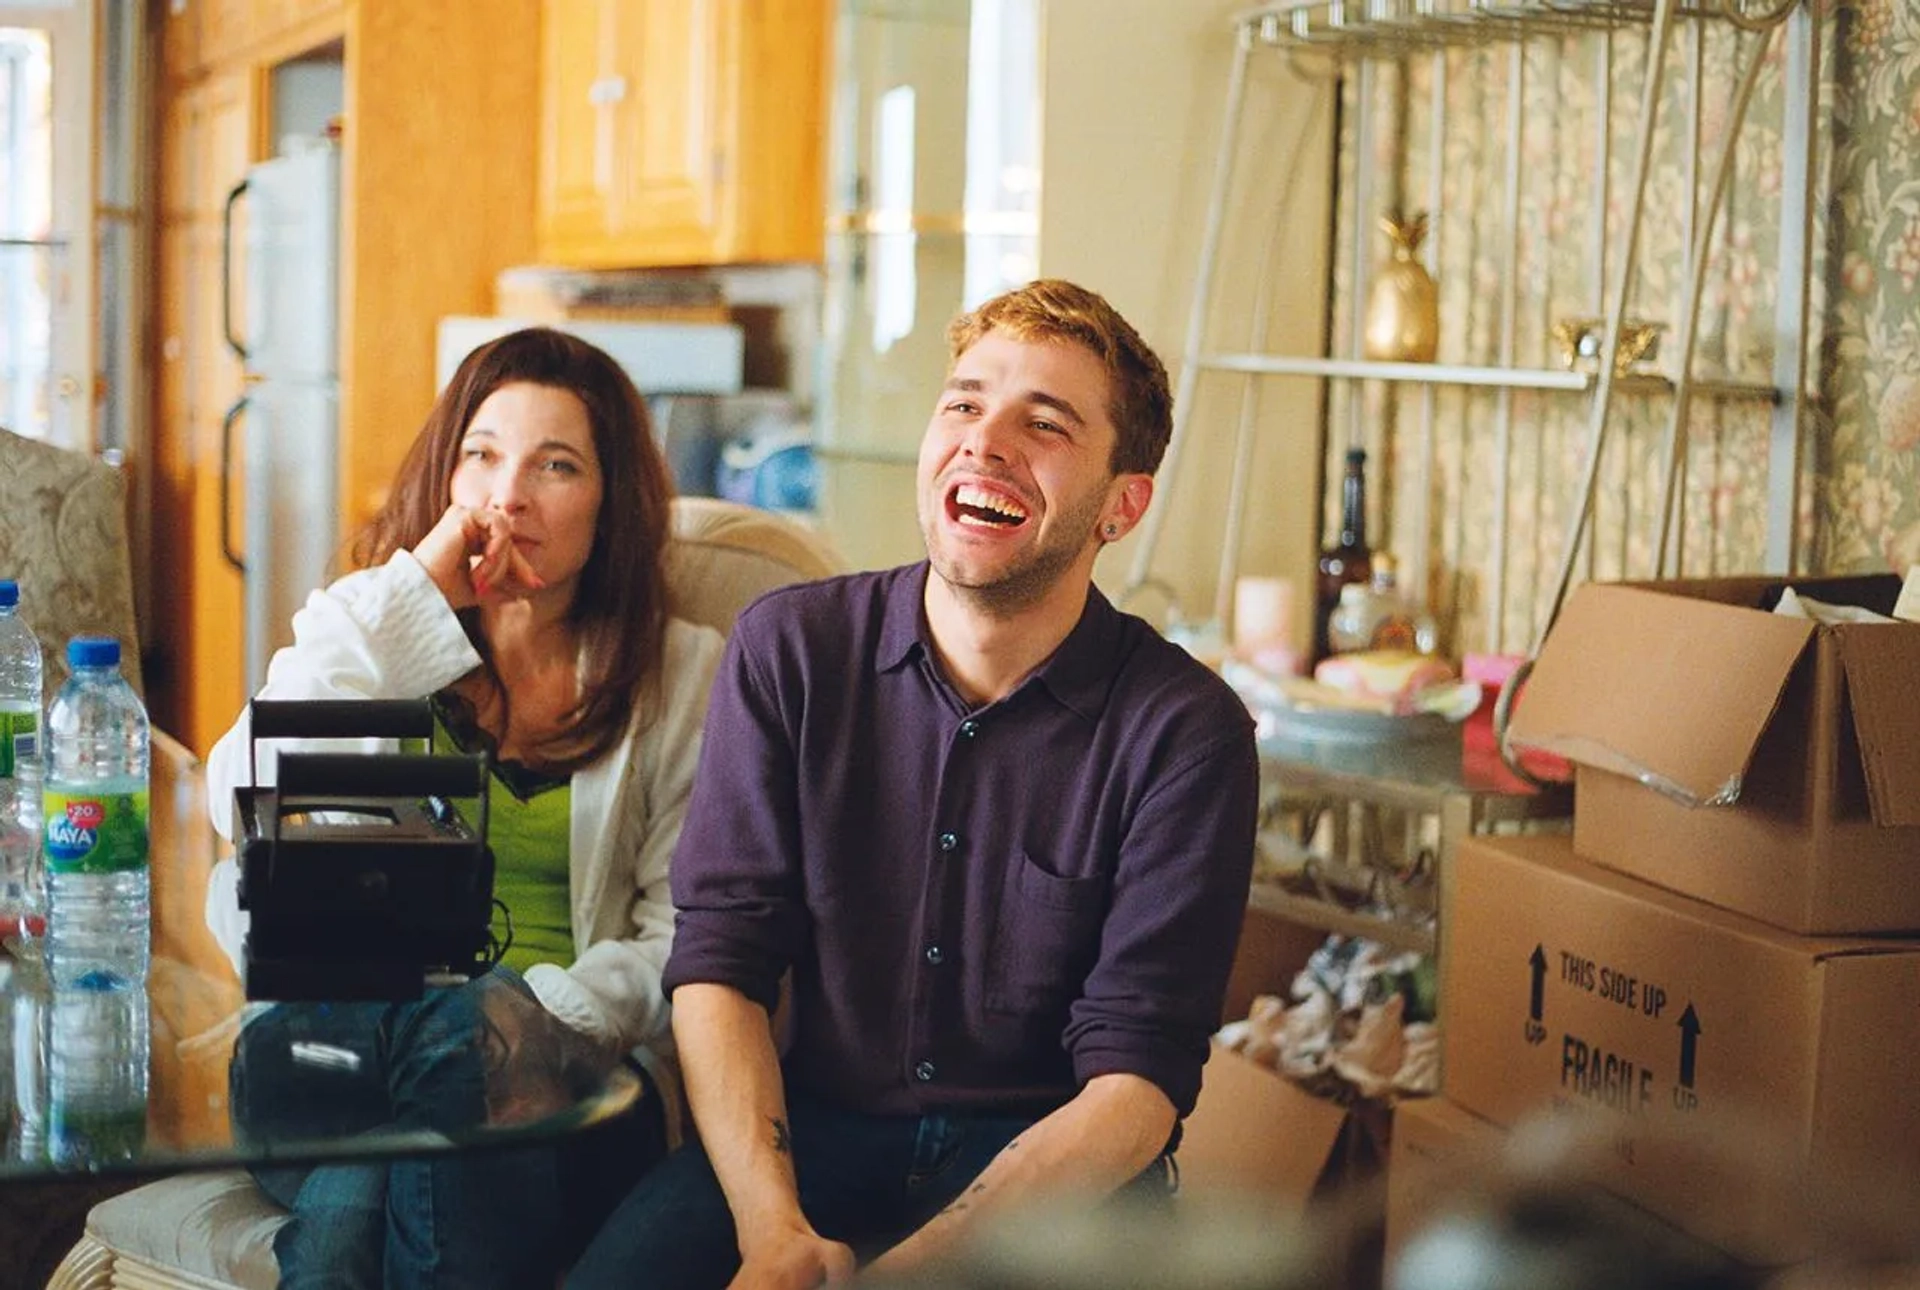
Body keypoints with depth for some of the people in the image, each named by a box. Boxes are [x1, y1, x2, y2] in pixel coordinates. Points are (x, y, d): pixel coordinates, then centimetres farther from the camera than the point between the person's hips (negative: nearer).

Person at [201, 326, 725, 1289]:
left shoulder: (682, 676, 16)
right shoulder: (373, 634, 18)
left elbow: (683, 931, 7)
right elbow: (241, 807, -3)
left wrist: (557, 1009, -14)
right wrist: (406, 596, -3)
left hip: (572, 1073, 0)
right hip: (329, 1030, 0)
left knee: (465, 1032, -38)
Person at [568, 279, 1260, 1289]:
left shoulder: (1185, 732, -8)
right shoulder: (787, 651, 0)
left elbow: (1136, 1076, -12)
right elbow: (718, 960, -4)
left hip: (1051, 1157, 0)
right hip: (812, 1128, 1)